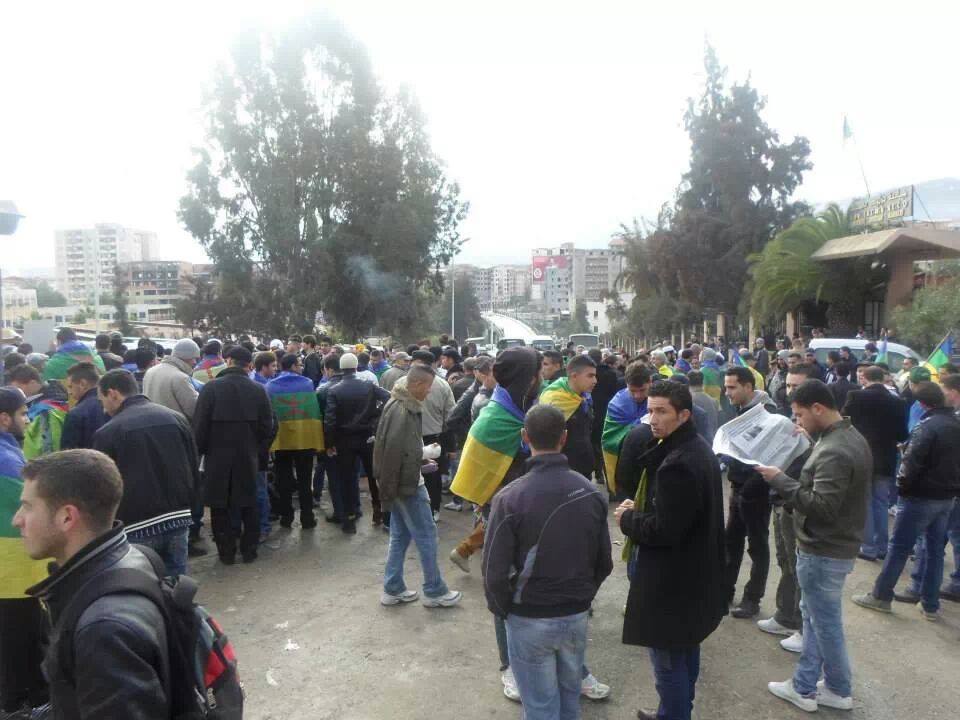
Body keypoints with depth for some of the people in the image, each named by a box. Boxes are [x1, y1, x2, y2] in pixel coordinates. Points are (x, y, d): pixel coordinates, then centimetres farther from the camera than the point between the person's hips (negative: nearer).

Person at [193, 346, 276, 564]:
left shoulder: (211, 388, -11)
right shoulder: (258, 390, -5)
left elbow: (199, 425, -9)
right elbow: (268, 427, -2)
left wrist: (200, 451, 4)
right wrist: (261, 454, 11)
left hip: (217, 458, -2)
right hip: (248, 458, 2)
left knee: (220, 507, 11)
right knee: (248, 505, 15)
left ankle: (226, 552, 17)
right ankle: (249, 550, 21)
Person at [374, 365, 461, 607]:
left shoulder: (401, 405, 10)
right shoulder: (401, 410, -22)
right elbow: (394, 451, -25)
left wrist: (426, 452, 17)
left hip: (402, 482, 10)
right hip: (406, 483, -10)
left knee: (400, 536, 16)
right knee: (426, 534, 1)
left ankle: (393, 590, 24)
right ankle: (434, 591, 13)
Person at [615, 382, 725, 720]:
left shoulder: (677, 464, -29)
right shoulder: (698, 448, 5)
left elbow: (664, 530, -28)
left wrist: (627, 519, -12)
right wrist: (640, 510, 4)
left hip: (672, 580, -11)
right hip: (693, 574, 11)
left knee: (669, 660, 4)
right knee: (685, 651, 25)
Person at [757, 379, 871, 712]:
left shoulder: (833, 452, -27)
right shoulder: (851, 436, 6)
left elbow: (821, 507, -30)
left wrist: (780, 480, -25)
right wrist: (791, 478, 3)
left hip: (823, 551, -10)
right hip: (836, 543, 10)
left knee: (825, 622, 9)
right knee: (813, 615, 18)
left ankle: (839, 690, 27)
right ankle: (804, 686, 29)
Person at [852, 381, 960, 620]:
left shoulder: (927, 426, -19)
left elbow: (911, 463, -20)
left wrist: (902, 485, -5)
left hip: (922, 497, -8)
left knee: (899, 547, 2)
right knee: (935, 549, 13)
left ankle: (880, 596, 11)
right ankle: (930, 604, 20)